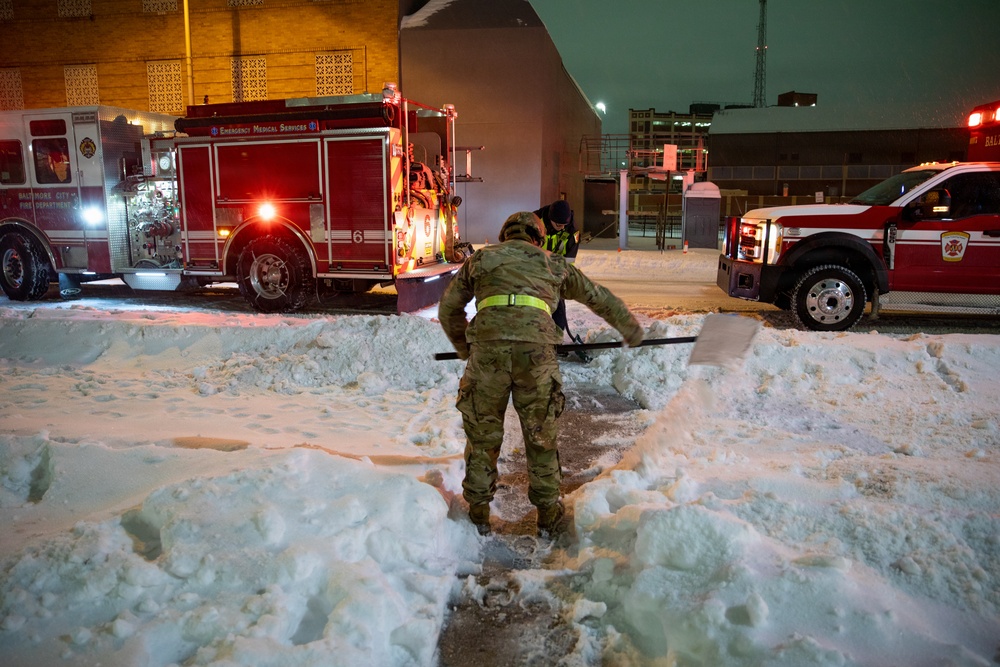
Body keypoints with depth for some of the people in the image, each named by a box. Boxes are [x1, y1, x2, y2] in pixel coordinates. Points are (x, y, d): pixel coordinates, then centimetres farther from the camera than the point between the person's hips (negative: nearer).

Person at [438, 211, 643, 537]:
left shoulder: (480, 259, 25)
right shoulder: (553, 264, 26)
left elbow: (448, 309, 29)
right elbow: (600, 298, 34)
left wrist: (463, 348, 44)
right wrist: (631, 329, 48)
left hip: (487, 348, 0)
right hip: (537, 351, 0)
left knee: (482, 433, 16)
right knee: (541, 436, 16)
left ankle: (479, 511, 28)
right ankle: (548, 512, 29)